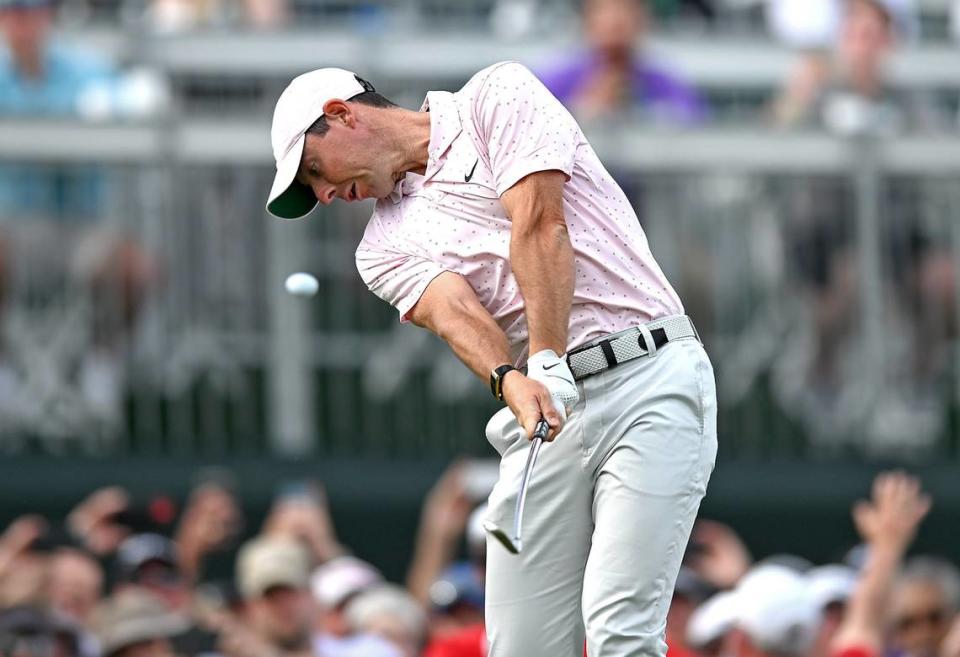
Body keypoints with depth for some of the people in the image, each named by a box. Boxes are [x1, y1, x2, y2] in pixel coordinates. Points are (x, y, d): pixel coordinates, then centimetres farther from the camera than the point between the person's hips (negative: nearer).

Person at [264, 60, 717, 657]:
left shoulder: (497, 97, 5)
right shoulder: (387, 245, 17)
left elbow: (540, 227, -9)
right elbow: (453, 312, -4)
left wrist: (548, 362, -22)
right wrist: (513, 382, -26)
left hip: (650, 379, -5)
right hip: (545, 407, 5)